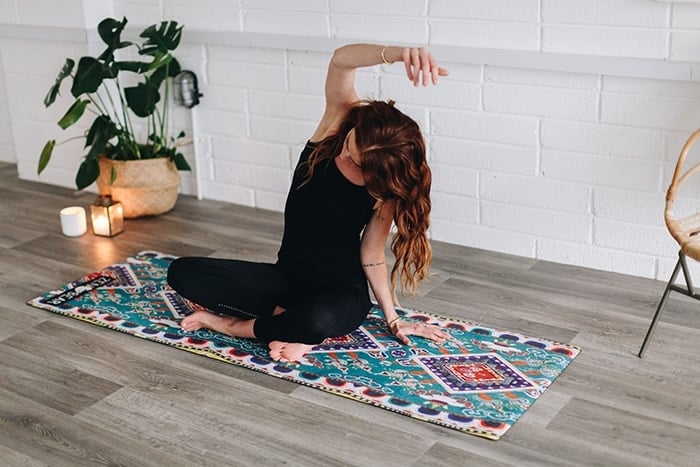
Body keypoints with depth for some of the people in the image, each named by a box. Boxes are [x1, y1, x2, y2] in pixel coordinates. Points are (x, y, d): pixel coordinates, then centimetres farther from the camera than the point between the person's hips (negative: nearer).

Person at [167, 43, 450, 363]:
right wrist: (399, 53, -50)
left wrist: (393, 320, -11)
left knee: (318, 319, -41)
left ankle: (232, 324, -9)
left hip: (342, 292, -4)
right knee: (182, 272, -8)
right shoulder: (340, 117, -14)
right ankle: (291, 320, -10)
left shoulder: (387, 187, -17)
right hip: (288, 276, 4)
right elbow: (341, 60, -32)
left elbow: (372, 256, -8)